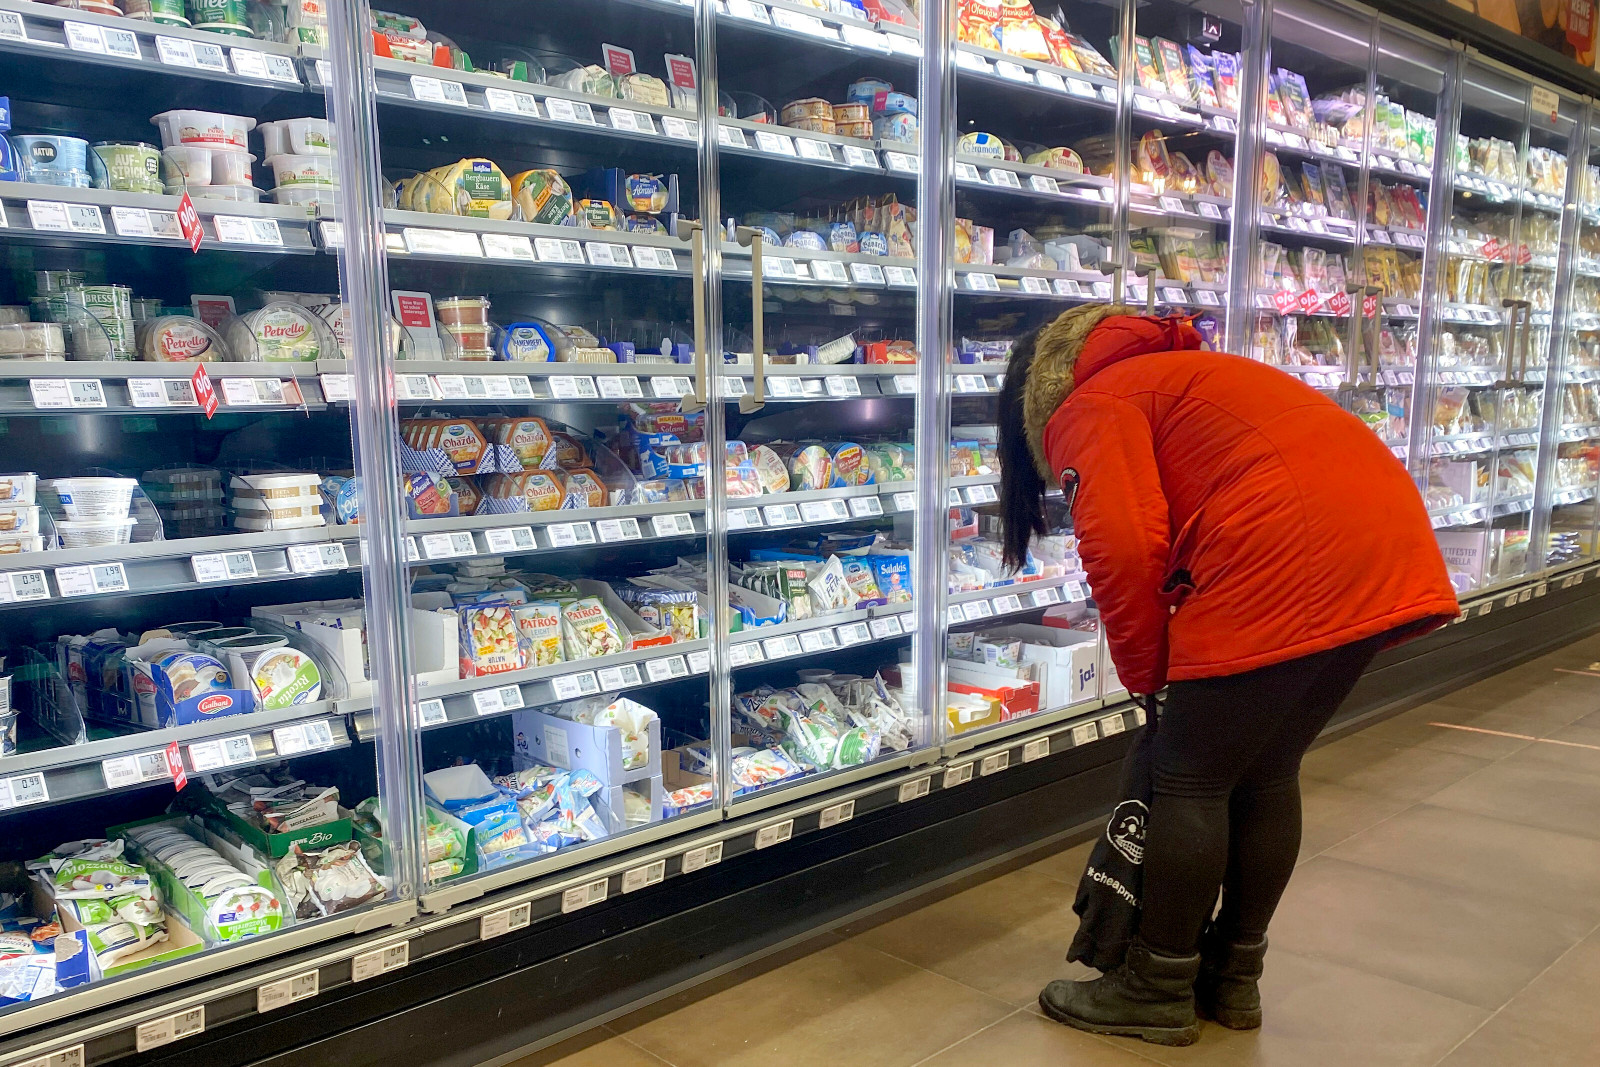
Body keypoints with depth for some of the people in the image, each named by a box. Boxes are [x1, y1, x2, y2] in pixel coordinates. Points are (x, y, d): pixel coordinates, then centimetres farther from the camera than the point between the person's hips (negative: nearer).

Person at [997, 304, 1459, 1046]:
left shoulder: (1087, 409, 4)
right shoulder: (1173, 375, 32)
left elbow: (1124, 548, -12)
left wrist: (1144, 673, 4)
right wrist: (1178, 662, 28)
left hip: (1288, 567, -9)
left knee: (1192, 781, 4)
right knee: (1268, 773, 19)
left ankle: (1158, 992, 17)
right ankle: (1234, 978, 31)